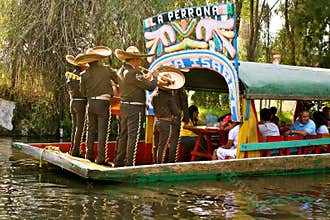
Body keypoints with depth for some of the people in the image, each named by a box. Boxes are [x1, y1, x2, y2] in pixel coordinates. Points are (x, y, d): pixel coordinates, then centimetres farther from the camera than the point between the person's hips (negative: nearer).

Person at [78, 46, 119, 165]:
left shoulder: (84, 74, 2)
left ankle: (89, 155, 20)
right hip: (103, 103, -4)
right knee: (102, 131, -1)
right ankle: (100, 158, -3)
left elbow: (83, 92, 10)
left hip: (90, 103, 4)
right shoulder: (107, 70, -5)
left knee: (91, 129, 15)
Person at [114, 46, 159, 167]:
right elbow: (151, 86, -15)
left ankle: (118, 161, 22)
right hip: (135, 108, -9)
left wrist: (148, 76, 18)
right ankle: (129, 164, 1)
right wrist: (154, 76, 3)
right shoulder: (133, 73, -19)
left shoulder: (121, 71, 8)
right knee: (133, 136, -2)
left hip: (123, 106, 9)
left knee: (123, 135, 15)